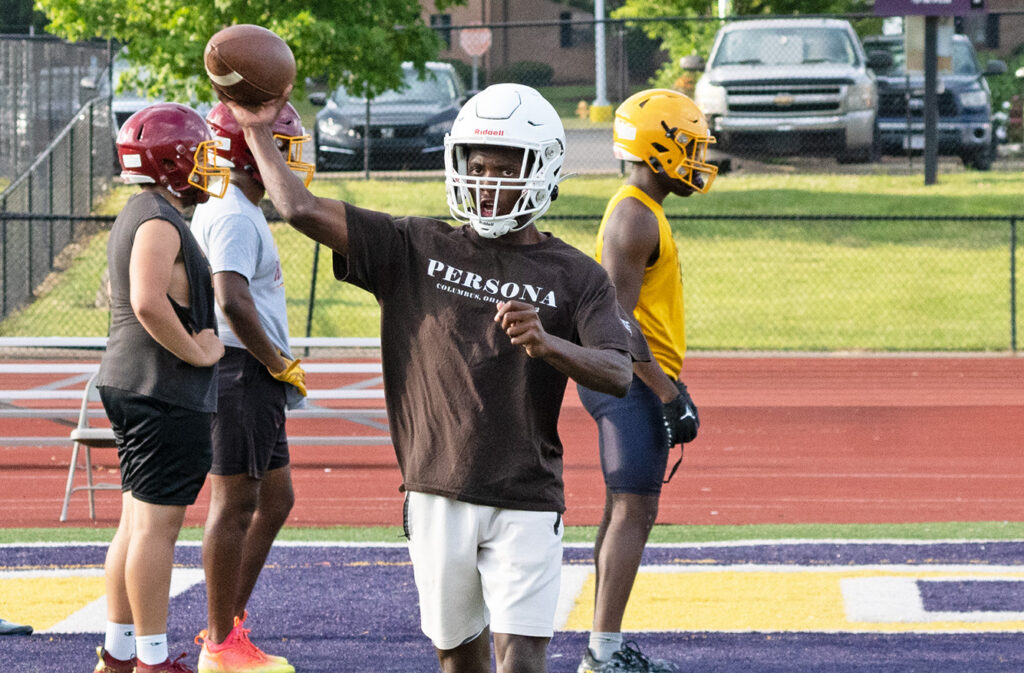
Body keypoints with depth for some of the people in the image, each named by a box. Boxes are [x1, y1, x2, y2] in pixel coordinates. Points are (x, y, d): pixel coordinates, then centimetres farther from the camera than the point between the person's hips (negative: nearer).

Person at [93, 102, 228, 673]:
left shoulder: (134, 218, 17)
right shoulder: (160, 223, -16)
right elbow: (148, 303, -30)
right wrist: (195, 350, -19)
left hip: (129, 385, 11)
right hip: (165, 391, -11)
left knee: (137, 521, 14)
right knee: (157, 523, -6)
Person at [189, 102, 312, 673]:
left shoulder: (239, 210, 17)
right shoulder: (233, 217, -16)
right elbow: (233, 302, -26)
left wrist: (276, 366, 16)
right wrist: (281, 365, -16)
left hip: (256, 378, 11)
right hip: (242, 370, -11)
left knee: (276, 499, 16)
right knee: (235, 504, -4)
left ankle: (229, 622, 21)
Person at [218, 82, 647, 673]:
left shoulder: (574, 277, 1)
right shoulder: (417, 249, 6)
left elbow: (618, 375, -15)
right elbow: (302, 210, 2)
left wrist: (547, 344, -32)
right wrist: (258, 133, 7)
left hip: (525, 501, -2)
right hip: (438, 495, 2)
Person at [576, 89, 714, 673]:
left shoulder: (642, 213, 17)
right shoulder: (634, 220, -16)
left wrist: (670, 390, 24)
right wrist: (669, 394, -21)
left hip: (640, 382, 11)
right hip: (634, 383, -11)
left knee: (626, 511, 12)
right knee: (633, 512, -11)